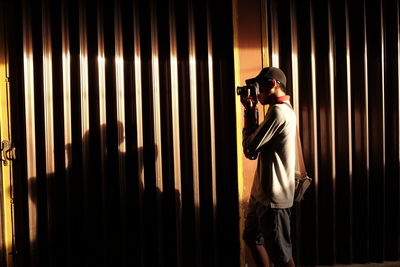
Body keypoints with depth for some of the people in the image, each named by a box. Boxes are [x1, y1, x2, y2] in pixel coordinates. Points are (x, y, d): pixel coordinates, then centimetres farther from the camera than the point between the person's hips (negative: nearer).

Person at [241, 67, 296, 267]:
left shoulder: (278, 111, -20)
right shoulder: (282, 110, 13)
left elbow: (250, 149, -19)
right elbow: (257, 143, 14)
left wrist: (249, 113, -7)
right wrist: (251, 112, 7)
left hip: (273, 197, -11)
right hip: (263, 192, 11)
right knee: (252, 237, 24)